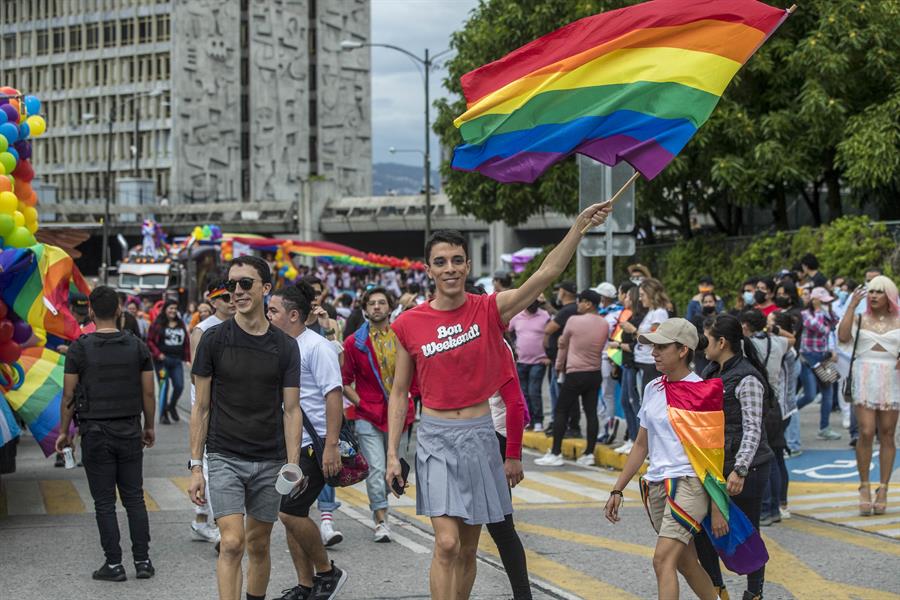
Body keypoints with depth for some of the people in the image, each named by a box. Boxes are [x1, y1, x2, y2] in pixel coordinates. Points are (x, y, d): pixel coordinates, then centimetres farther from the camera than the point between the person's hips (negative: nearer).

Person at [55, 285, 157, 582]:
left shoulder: (79, 349, -7)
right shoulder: (137, 346, 0)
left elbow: (68, 396, -5)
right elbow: (148, 393, 3)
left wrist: (64, 432, 6)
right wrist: (149, 426, 15)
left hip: (95, 434, -2)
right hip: (129, 432, 3)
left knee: (104, 502, 3)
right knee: (134, 498, 10)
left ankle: (114, 564, 4)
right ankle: (142, 560, 8)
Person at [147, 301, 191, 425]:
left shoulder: (181, 324, 13)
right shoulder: (158, 324, -1)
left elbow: (186, 342, 14)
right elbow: (150, 341, -3)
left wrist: (187, 358, 8)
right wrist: (158, 354, -12)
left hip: (177, 360, 4)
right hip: (163, 360, -4)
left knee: (179, 386, -3)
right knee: (164, 387, -2)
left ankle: (171, 406, 25)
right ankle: (163, 414, 9)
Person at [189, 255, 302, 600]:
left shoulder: (285, 347, 3)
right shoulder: (214, 339, -2)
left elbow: (291, 410, 3)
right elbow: (201, 407, 1)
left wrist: (293, 467, -6)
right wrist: (196, 467, -4)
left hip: (269, 461, 2)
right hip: (225, 458, -2)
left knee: (258, 545, 11)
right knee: (232, 543, -13)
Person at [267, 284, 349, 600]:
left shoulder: (316, 347, -12)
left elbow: (334, 396, -17)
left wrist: (331, 446, -22)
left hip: (313, 445, -8)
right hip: (287, 446, 9)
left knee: (291, 512, -13)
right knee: (290, 515, 8)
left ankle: (327, 572, 6)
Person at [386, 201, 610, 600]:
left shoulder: (490, 310, -2)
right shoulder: (409, 324, -2)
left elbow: (546, 273, -14)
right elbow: (399, 393, 5)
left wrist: (579, 226, -25)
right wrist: (392, 455, 0)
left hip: (479, 437, 2)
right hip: (435, 438, -2)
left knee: (468, 549, 9)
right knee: (447, 544, -14)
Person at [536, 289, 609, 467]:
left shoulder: (574, 321, -10)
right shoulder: (605, 324, 3)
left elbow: (563, 345, 3)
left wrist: (559, 365, 20)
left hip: (575, 374, -5)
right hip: (595, 373, 5)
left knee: (561, 411, 2)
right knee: (591, 412, 6)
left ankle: (555, 454, 1)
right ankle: (589, 454, 7)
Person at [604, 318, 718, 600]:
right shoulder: (652, 389, 11)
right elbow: (642, 445, 18)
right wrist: (617, 490, 15)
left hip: (689, 483, -7)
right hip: (656, 486, 7)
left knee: (663, 559, -20)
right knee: (685, 563, 14)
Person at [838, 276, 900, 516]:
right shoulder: (860, 319, 9)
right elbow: (842, 336, -9)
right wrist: (852, 304, -8)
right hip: (865, 379, -1)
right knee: (866, 433, -11)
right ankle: (864, 486, 2)